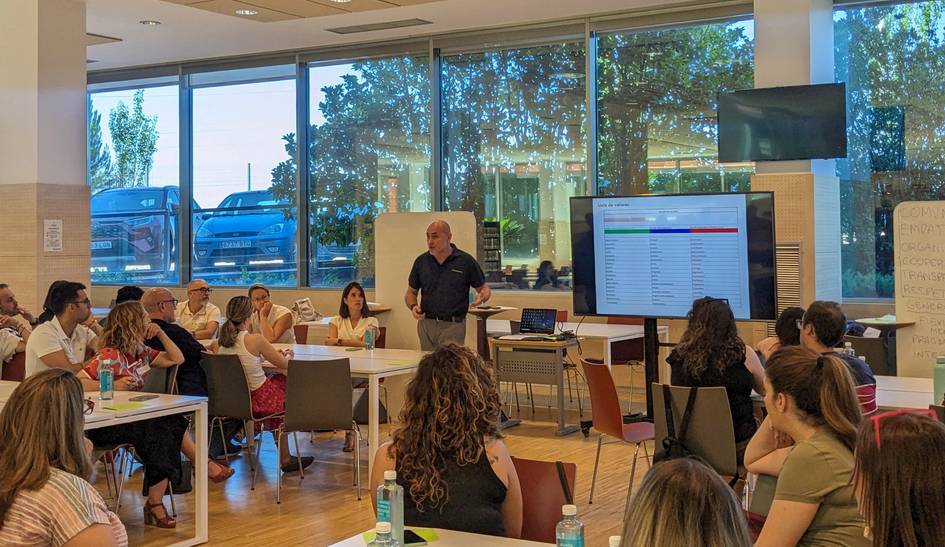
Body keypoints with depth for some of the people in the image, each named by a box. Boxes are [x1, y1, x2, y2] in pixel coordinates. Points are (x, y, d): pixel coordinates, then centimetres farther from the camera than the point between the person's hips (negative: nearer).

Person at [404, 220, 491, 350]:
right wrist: (413, 306, -6)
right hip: (426, 324, 3)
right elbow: (411, 292, 15)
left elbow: (484, 288, 7)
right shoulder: (421, 261, 6)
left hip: (453, 325, -3)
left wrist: (483, 296, -16)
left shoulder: (466, 261, -2)